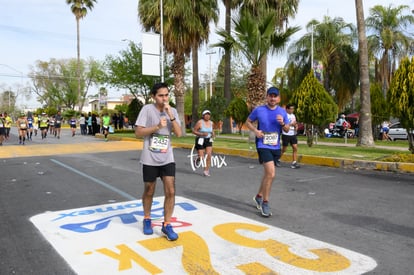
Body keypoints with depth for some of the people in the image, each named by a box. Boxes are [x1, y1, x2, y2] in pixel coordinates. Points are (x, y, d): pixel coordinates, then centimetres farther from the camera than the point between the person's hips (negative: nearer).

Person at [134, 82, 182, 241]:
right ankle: (147, 220, 36)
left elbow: (179, 134, -6)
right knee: (149, 192, 13)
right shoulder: (147, 109, -8)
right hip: (150, 159, -2)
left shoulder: (172, 111, 3)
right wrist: (157, 126, -22)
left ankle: (166, 225, 10)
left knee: (170, 191, -4)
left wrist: (171, 116, -15)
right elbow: (138, 133, -11)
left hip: (167, 159, 3)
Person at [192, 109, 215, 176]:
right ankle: (197, 159, 37)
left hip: (208, 140, 4)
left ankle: (206, 171, -1)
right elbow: (194, 131, -10)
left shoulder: (211, 123, 4)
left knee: (209, 155, -11)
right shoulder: (199, 122, -12)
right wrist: (202, 134, -21)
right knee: (201, 157, -1)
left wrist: (213, 134, 0)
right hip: (200, 140, -4)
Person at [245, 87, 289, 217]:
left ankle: (258, 196, 40)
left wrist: (282, 123, -13)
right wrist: (255, 131, -11)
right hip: (263, 146, -5)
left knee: (267, 174, 18)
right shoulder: (259, 110, -5)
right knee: (271, 174, -18)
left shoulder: (282, 112, 4)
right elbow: (248, 122, 7)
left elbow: (287, 129, 9)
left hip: (276, 147, 5)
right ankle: (265, 203, -2)